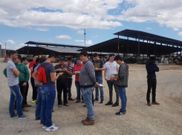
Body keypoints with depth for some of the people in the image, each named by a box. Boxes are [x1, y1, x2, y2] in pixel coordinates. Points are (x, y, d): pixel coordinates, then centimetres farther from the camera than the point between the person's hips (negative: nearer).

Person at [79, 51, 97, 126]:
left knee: (89, 103, -2)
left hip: (87, 87, -10)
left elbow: (92, 75, -23)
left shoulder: (88, 64, -18)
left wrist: (94, 83, -13)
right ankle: (89, 117, 28)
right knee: (88, 103, 17)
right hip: (85, 86, 10)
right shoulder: (85, 64, 15)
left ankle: (91, 120, 8)